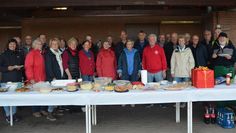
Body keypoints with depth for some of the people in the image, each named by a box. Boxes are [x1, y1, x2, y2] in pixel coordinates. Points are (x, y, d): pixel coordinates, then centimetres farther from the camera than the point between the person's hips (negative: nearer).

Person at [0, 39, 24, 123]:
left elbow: (23, 65, 15)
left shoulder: (19, 55, 11)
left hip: (17, 79, 2)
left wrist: (20, 67, -5)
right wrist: (8, 68, -16)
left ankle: (14, 114, 18)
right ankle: (7, 115, 11)